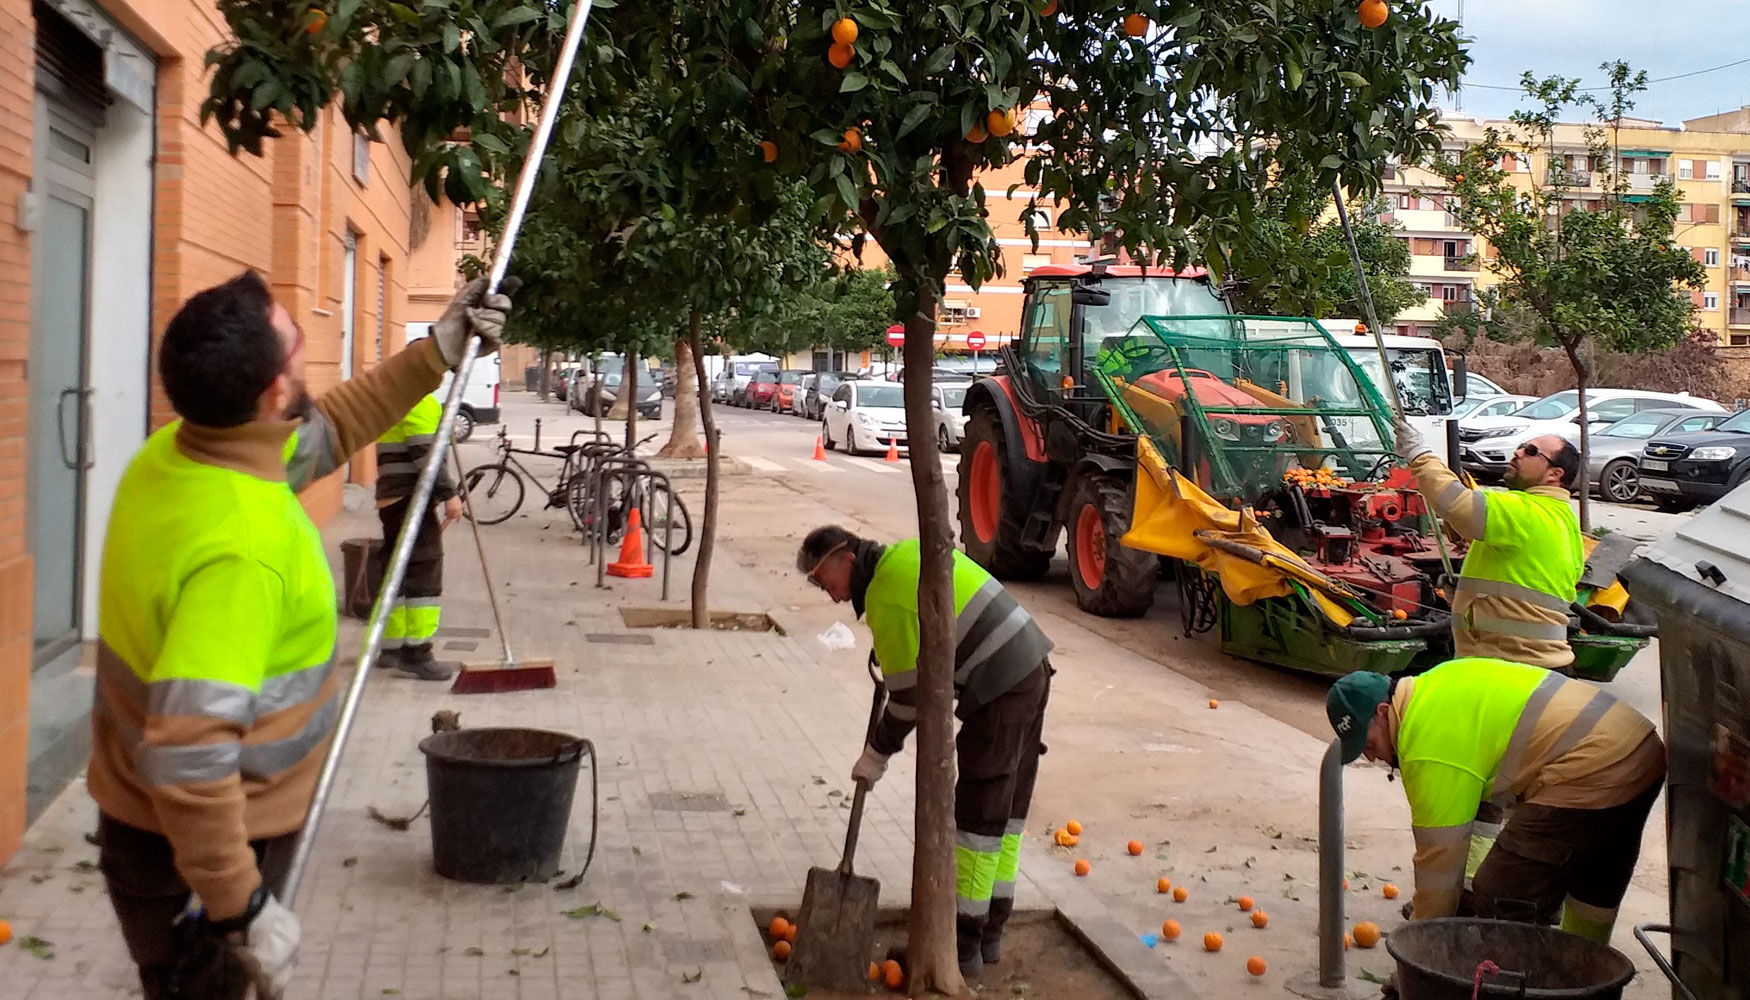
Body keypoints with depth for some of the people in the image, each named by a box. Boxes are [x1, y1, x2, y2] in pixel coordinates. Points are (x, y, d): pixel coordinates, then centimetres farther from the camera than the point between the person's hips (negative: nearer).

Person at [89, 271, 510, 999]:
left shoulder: (170, 454, -4)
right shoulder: (242, 545, -33)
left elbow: (324, 431, 14)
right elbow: (187, 754, -37)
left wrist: (436, 353, 14)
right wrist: (243, 907, -29)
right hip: (198, 846, -9)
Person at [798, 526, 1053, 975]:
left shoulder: (886, 600, -15)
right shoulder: (907, 550, 12)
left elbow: (909, 695, -11)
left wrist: (875, 756, 2)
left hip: (1000, 691, -10)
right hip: (1032, 668, 10)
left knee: (979, 816, -1)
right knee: (1008, 808, 15)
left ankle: (965, 943, 8)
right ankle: (990, 932, 25)